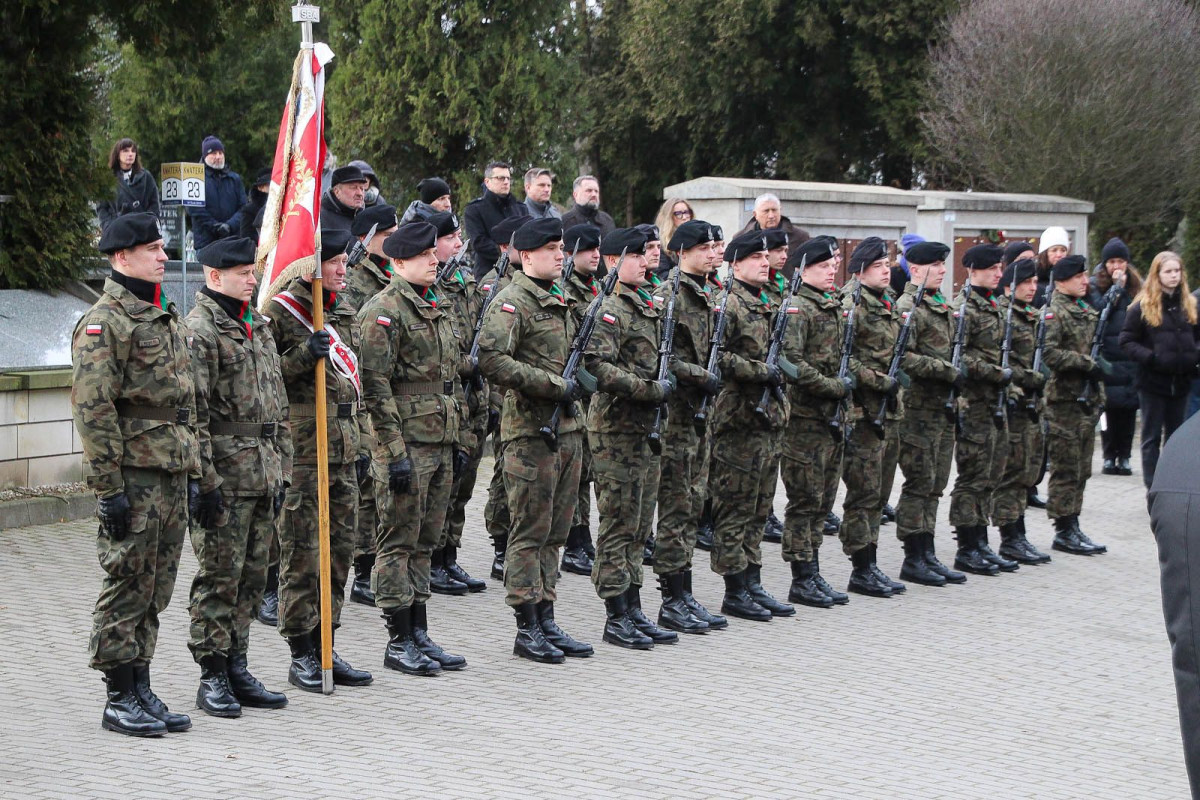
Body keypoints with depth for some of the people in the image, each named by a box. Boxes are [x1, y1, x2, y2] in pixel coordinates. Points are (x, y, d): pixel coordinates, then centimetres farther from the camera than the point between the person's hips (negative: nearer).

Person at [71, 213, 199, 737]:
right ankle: (120, 701, 6)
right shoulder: (104, 322, -11)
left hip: (172, 475, 8)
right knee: (127, 588, -2)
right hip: (133, 475, -8)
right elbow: (93, 410, -16)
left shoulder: (166, 318, 17)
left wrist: (193, 471, 19)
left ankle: (141, 690, 20)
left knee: (155, 590, 12)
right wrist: (109, 488, -19)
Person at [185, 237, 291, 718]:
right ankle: (212, 678, 6)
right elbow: (192, 413, -15)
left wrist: (281, 471, 16)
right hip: (224, 476, -8)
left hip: (263, 475, 8)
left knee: (252, 577, 11)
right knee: (219, 577, -2)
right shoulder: (199, 330, -10)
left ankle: (237, 669, 19)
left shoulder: (258, 326, 16)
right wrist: (203, 480, -18)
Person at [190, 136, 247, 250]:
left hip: (232, 241, 3)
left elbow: (243, 207, 7)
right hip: (206, 241, -3)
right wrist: (215, 227, -14)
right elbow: (194, 210, -6)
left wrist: (230, 225, -11)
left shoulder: (235, 179, 14)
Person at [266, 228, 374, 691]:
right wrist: (303, 354, -23)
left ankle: (324, 646, 19)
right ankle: (301, 656, 5)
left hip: (342, 452, 7)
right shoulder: (280, 311, -7)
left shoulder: (343, 313, 16)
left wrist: (360, 443, 19)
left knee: (340, 548, 10)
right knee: (301, 553, -2)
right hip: (301, 449, -7)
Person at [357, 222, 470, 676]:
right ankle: (400, 642, 4)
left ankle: (420, 636, 18)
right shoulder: (383, 310, -10)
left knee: (425, 541, 12)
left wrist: (454, 442, 20)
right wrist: (395, 451, -19)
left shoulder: (436, 307, 17)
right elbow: (375, 384, -15)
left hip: (440, 443, 8)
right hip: (407, 442, -8)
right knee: (399, 541, -2)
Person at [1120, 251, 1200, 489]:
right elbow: (1127, 342, -6)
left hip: (1180, 381, 4)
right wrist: (1151, 357, -20)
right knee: (1152, 437, 2)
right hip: (1152, 382, -4)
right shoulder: (1143, 306, -5)